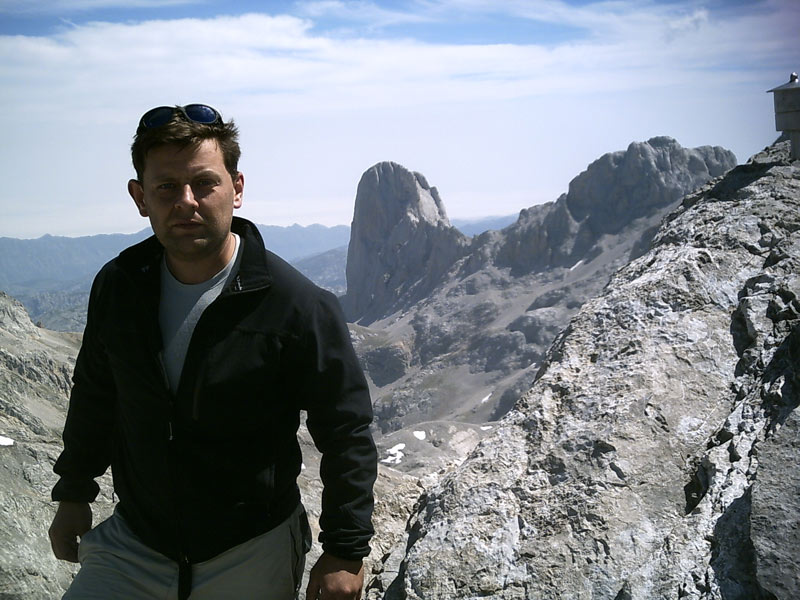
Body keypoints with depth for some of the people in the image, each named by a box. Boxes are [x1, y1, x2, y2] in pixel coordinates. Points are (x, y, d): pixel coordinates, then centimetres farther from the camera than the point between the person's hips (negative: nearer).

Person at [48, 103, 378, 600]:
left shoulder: (299, 306, -19)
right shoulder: (117, 288, -4)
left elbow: (347, 435, -12)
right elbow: (95, 396, 13)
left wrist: (346, 553, -9)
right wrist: (74, 493, 19)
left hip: (253, 560, -3)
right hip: (131, 546, 4)